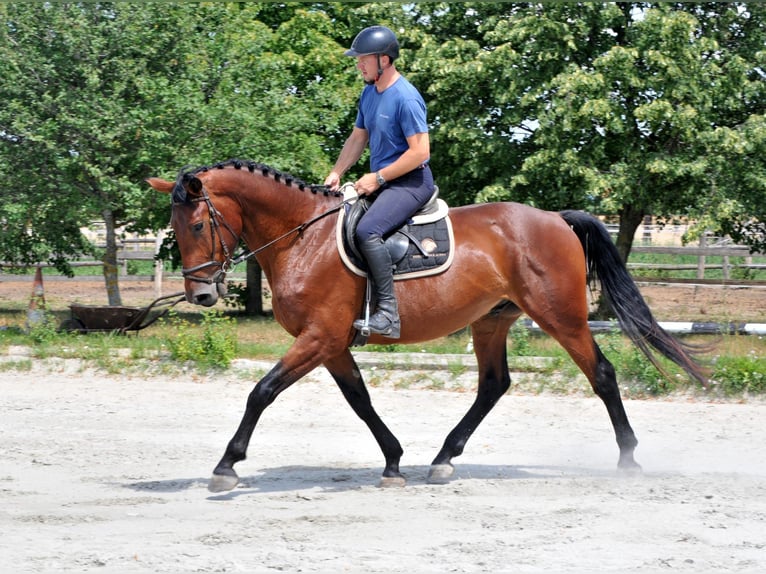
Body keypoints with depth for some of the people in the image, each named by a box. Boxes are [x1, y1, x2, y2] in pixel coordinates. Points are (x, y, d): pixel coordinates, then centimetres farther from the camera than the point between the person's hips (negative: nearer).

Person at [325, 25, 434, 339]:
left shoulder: (405, 98, -18)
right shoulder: (369, 93, 10)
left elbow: (420, 151, -23)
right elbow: (357, 139, 20)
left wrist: (378, 177, -19)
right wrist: (336, 174, 4)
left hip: (410, 182, -10)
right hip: (380, 181, 10)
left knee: (366, 231, -31)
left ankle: (388, 314, -30)